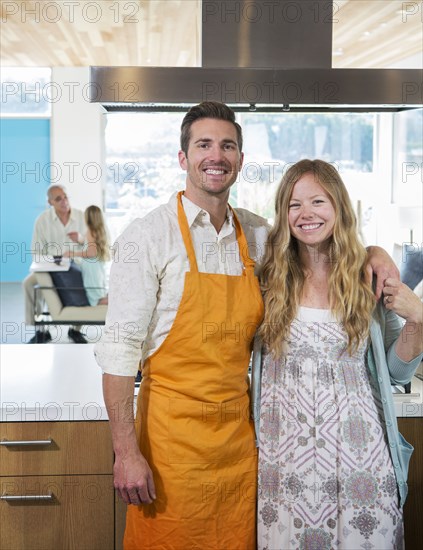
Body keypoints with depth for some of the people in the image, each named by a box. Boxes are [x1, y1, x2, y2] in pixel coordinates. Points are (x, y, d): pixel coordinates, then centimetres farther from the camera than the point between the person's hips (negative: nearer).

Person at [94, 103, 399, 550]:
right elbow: (119, 348, -11)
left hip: (240, 429, 5)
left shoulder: (258, 235, 5)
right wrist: (126, 452, -15)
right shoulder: (147, 236, -9)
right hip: (172, 432, -4)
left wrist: (374, 254, 1)